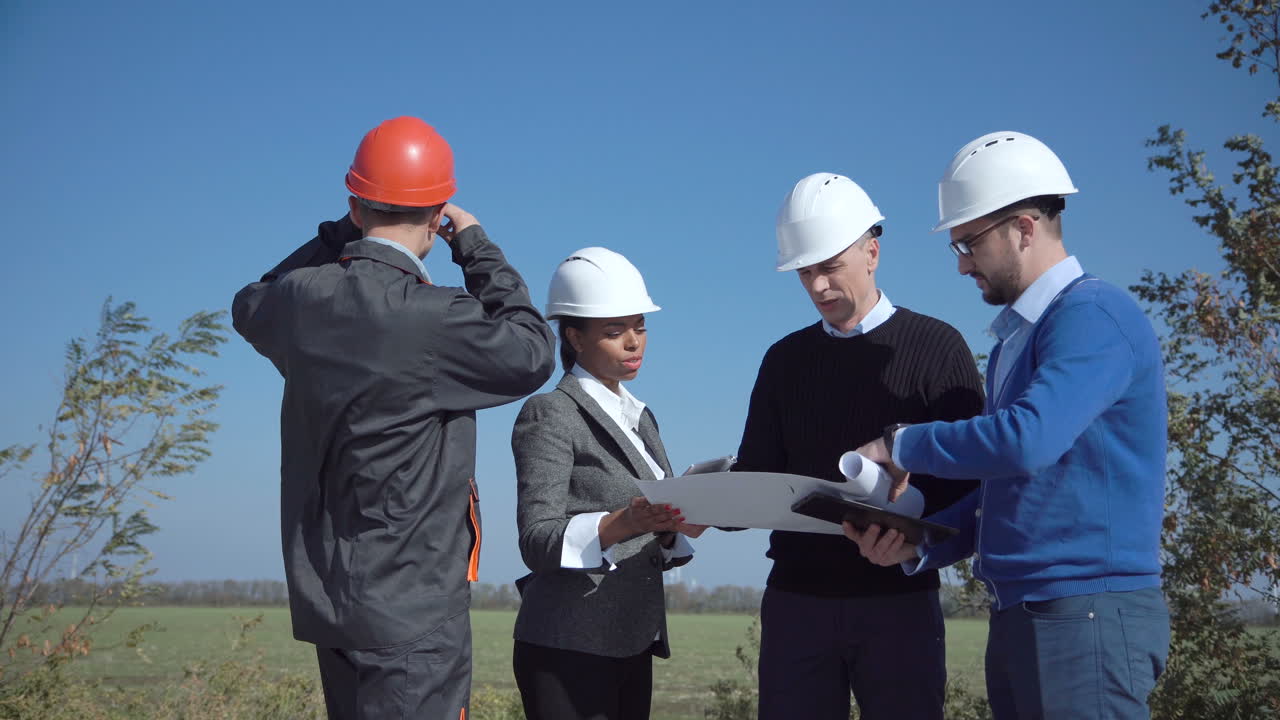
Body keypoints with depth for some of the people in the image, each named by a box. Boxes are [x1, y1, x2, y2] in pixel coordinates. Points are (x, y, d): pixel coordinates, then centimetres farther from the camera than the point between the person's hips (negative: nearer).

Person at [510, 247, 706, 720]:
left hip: (632, 645, 7)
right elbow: (537, 542, -15)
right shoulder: (549, 415, -5)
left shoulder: (640, 418, 17)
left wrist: (673, 528, -6)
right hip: (568, 647, -7)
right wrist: (619, 524, -30)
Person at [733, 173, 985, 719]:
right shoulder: (785, 359, 13)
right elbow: (756, 475, 12)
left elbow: (967, 477, -5)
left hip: (898, 597, -3)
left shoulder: (936, 347, 1)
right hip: (797, 597, 3)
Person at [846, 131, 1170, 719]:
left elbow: (1026, 440, -26)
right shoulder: (1013, 340, 17)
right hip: (1016, 617, 9)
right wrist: (919, 545, 6)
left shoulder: (1093, 316, -11)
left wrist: (900, 445, -11)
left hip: (1087, 612, -9)